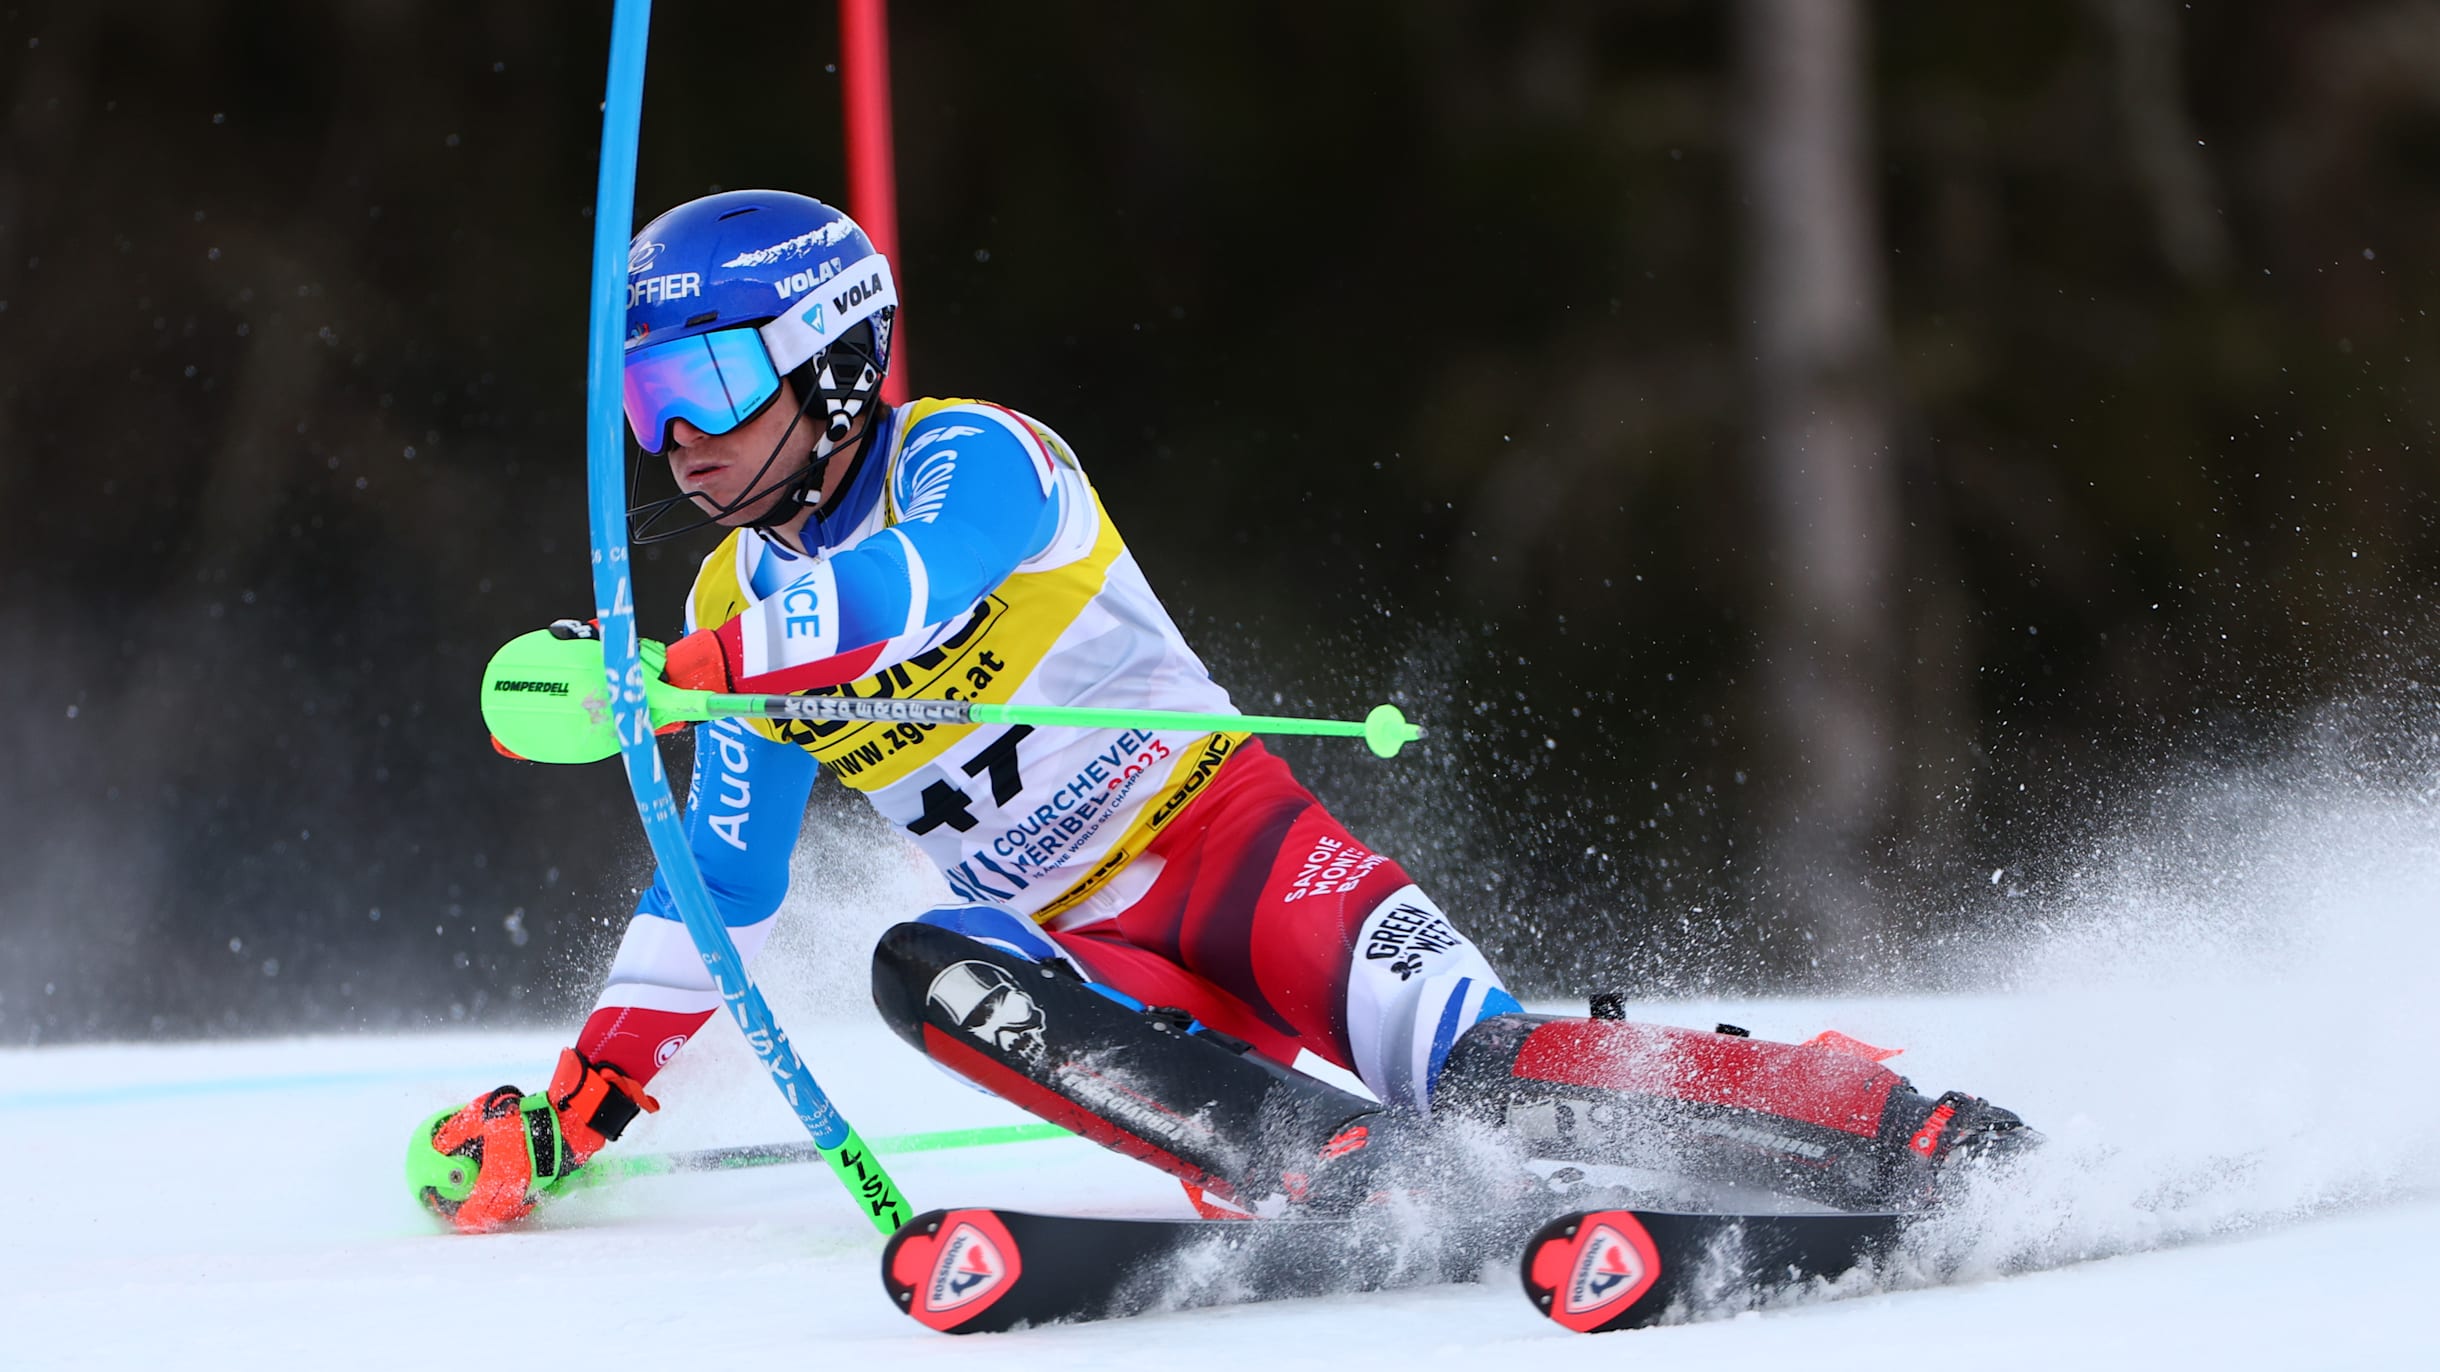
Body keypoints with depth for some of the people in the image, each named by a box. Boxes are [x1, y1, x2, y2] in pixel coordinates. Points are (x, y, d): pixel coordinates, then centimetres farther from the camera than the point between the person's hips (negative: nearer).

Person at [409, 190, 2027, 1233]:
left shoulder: (972, 460, -9)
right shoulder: (737, 611, 11)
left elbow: (896, 595, -33)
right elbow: (715, 890, 21)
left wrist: (657, 670, -40)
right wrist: (582, 1099, 16)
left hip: (1234, 837, -5)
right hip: (1103, 958, 5)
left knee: (1482, 1075, -27)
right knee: (928, 968, -28)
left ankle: (1928, 1142, -20)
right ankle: (1331, 1170, -35)